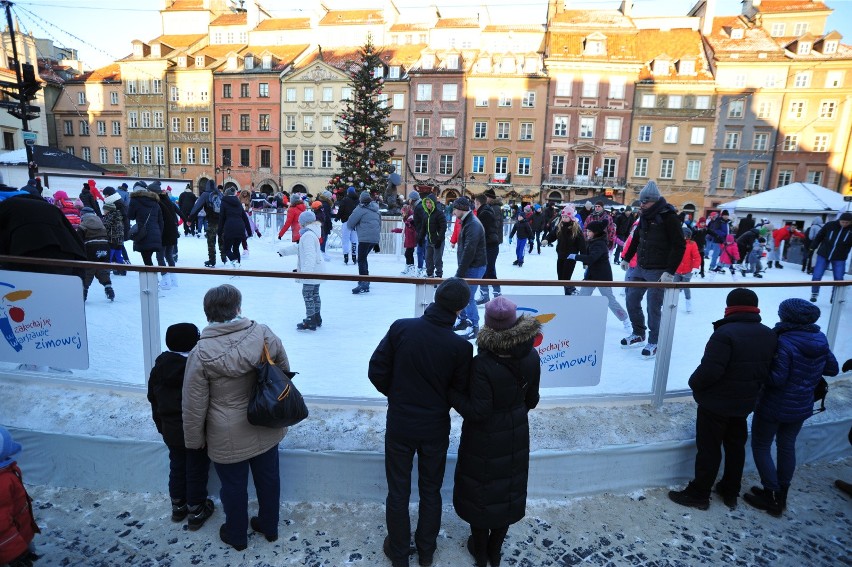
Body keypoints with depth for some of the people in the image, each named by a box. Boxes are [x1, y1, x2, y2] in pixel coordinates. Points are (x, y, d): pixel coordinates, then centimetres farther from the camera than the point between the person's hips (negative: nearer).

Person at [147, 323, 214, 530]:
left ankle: (178, 506, 37)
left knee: (177, 466, 23)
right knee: (197, 471, 10)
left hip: (170, 430, 6)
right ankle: (196, 512, 23)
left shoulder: (160, 367, -4)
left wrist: (161, 424, 21)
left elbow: (153, 398, 8)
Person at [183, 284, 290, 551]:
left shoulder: (202, 353, -21)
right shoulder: (263, 333, -15)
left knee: (234, 485, 20)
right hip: (266, 428, 3)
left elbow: (194, 404, -12)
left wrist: (194, 438, 5)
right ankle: (269, 526, 44)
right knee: (268, 477, 22)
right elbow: (283, 371, 0)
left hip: (229, 437, -3)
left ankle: (237, 535, 43)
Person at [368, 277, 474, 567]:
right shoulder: (461, 347, -20)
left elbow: (376, 371, -10)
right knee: (431, 491, 22)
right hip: (435, 429, 0)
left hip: (399, 426, 0)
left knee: (398, 491, 19)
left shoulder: (400, 328, -17)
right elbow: (460, 394, -8)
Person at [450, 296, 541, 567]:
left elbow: (477, 411, -25)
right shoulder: (531, 357, -13)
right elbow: (531, 399, 0)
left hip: (485, 439, -4)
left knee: (480, 489, 18)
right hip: (517, 434, 5)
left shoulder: (483, 364, -30)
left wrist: (450, 392, -16)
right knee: (509, 488, 21)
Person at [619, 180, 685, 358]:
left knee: (653, 307, -2)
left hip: (658, 271, -7)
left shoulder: (668, 216, -14)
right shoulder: (645, 216, 9)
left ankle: (654, 342, 14)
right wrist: (626, 258, 23)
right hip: (640, 268, 8)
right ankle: (638, 333, 29)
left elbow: (679, 245, -17)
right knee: (632, 300, 12)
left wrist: (670, 271, -22)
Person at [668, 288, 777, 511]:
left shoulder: (725, 333, -25)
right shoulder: (769, 336, 1)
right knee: (736, 446, 21)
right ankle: (730, 492, 36)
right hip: (745, 403, 7)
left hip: (715, 403, -7)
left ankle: (698, 494, 18)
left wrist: (694, 383, -10)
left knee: (709, 449, 5)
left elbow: (710, 370, -29)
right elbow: (768, 371, 8)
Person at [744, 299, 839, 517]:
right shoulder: (821, 340, -3)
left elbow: (777, 378, -26)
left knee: (761, 446, 9)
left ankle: (771, 498, 14)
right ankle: (781, 495, 33)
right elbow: (833, 369, 10)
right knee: (787, 446, 20)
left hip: (774, 407, -7)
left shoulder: (784, 342, -26)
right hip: (802, 408, 7)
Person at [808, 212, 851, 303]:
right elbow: (819, 236, 2)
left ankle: (835, 297, 18)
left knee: (839, 279, 1)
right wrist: (813, 247, 5)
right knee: (817, 276, -1)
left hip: (839, 259, 1)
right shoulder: (830, 225, -9)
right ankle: (814, 294, 17)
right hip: (823, 255, 0)